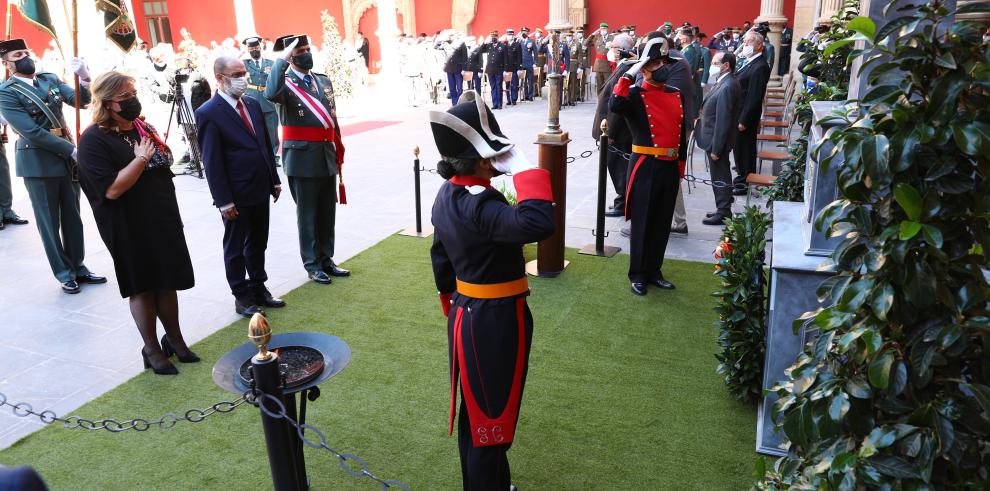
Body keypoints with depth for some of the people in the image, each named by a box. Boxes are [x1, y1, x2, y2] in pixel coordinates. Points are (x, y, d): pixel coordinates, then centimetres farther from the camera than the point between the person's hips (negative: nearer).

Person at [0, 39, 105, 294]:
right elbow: (32, 132, -18)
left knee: (73, 217, 13)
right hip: (38, 163, -5)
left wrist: (84, 78, -21)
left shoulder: (49, 79, 7)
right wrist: (72, 150, -20)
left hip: (67, 158, 5)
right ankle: (64, 273, 16)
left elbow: (80, 100, -2)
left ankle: (78, 266, 25)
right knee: (49, 222, 6)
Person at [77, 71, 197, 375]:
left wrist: (161, 149, 3)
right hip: (130, 229, -6)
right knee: (142, 287, 7)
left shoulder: (143, 127, 7)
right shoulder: (94, 140, -14)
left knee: (167, 282, 13)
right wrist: (141, 159, -22)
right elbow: (111, 189, -22)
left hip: (164, 221, 6)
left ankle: (175, 339, 29)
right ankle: (152, 350, 21)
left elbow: (166, 163, 22)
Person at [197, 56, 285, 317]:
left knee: (258, 244, 18)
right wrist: (224, 201, -16)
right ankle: (242, 297, 21)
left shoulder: (253, 104, 8)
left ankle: (259, 288, 32)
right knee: (235, 248, 9)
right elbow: (211, 162, -14)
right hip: (237, 197, -6)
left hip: (261, 190, 7)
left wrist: (274, 179, 11)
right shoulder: (208, 113, -13)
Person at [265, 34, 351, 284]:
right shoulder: (286, 83, -7)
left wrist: (338, 150, 15)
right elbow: (271, 94, -32)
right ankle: (312, 265, 16)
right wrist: (282, 59, -28)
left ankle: (326, 260, 26)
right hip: (302, 158, -6)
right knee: (307, 214, 5)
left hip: (327, 156, 6)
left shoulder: (324, 80, 12)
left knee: (327, 213, 13)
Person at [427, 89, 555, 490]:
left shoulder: (448, 195, 2)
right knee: (492, 421, 9)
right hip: (496, 322, -10)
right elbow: (538, 224, -45)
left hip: (465, 316, 10)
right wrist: (523, 167, -34)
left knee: (475, 414, 26)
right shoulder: (478, 206, -28)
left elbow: (441, 259, 12)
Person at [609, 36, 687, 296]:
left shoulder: (677, 95, 11)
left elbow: (681, 133, 16)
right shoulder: (635, 94, -7)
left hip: (670, 167, 6)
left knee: (662, 223, 13)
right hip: (645, 167, -6)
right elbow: (615, 106, -31)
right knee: (642, 222, 4)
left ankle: (654, 270, 28)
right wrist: (628, 75, -20)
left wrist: (680, 167, 15)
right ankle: (638, 275, 17)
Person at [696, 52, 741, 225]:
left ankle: (723, 212, 13)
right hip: (716, 139, 10)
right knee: (721, 175, 19)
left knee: (720, 177, 2)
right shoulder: (726, 82, 7)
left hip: (718, 140, -10)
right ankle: (724, 209, 31)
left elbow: (722, 121, -24)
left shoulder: (726, 87, -24)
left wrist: (716, 148, -22)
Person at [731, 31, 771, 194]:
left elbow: (755, 97, -22)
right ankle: (741, 173, 38)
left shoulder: (760, 67, -19)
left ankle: (746, 182, 18)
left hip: (745, 116, -8)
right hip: (735, 113, 8)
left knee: (745, 148, 4)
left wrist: (743, 120, -20)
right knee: (738, 146, 20)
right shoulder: (745, 61, 9)